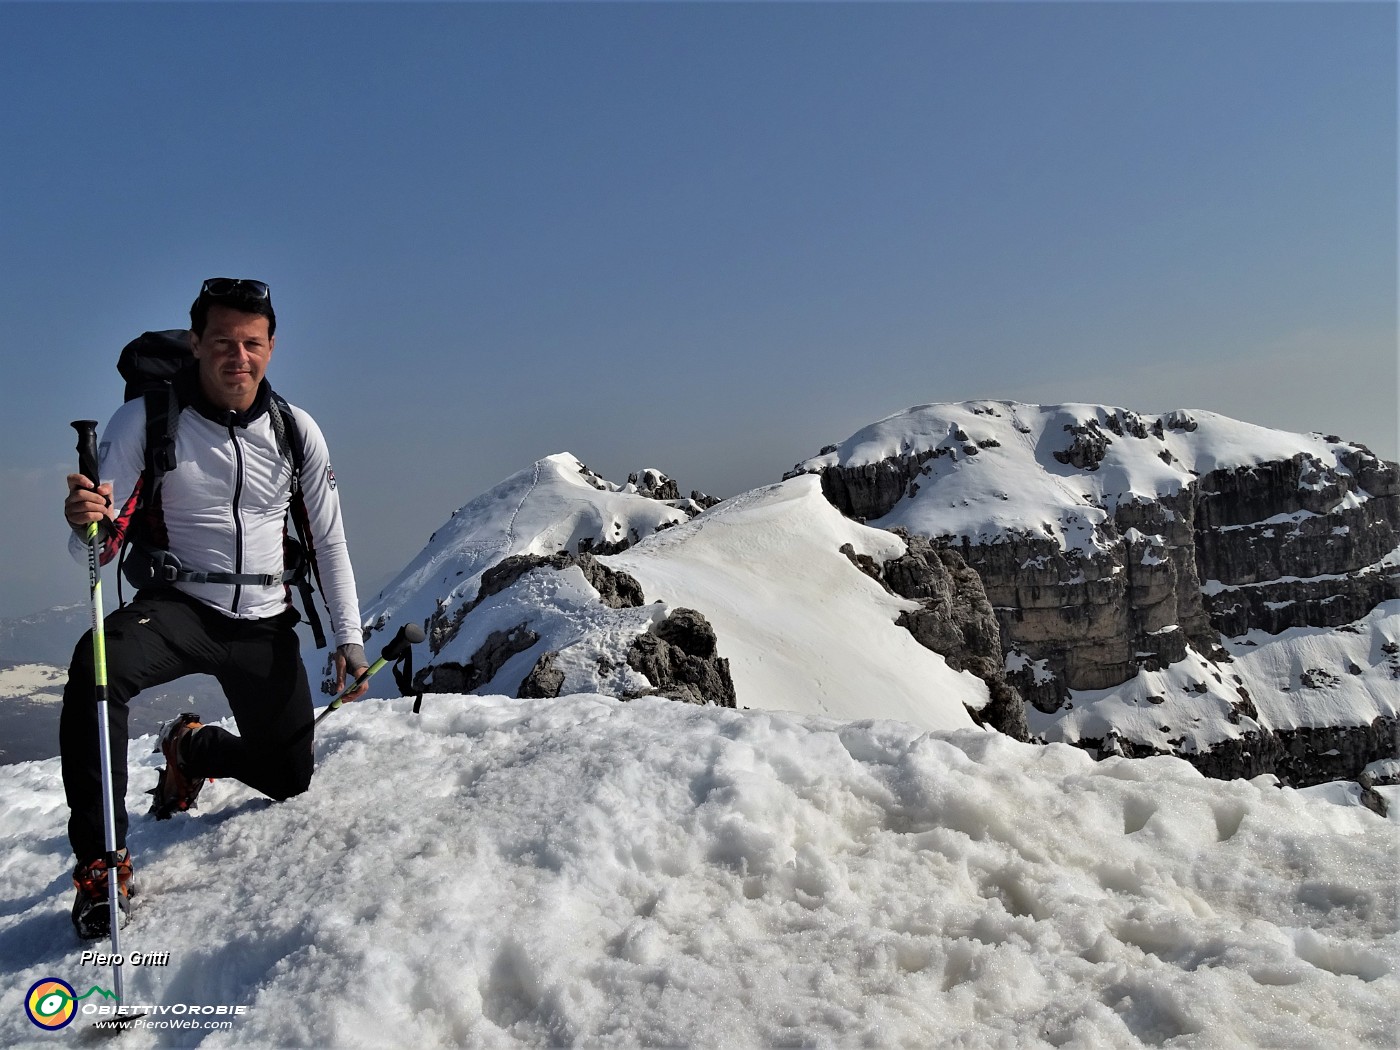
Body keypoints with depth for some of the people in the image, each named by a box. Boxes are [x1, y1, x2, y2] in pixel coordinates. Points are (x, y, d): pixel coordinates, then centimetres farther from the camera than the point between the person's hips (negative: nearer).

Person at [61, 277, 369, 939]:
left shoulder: (296, 431, -3)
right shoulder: (147, 419, -11)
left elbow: (329, 543, 6)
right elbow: (100, 547, -12)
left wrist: (348, 637, 4)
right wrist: (87, 526, -36)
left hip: (266, 623, 3)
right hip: (178, 606, -3)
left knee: (289, 778, 8)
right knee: (94, 669, -36)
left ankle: (192, 749, 42)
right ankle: (101, 862, -19)